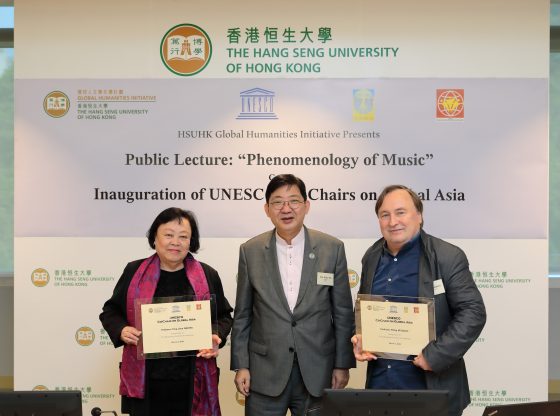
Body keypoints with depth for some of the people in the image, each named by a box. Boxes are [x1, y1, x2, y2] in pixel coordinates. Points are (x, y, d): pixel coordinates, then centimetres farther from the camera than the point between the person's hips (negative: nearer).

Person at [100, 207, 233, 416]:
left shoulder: (207, 275, 6)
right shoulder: (134, 271, 5)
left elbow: (223, 315, 13)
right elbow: (111, 311, 11)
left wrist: (216, 337, -7)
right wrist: (121, 330, -9)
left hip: (192, 383, 1)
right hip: (145, 382, 0)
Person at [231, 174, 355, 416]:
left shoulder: (332, 249, -1)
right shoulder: (250, 251, 1)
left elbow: (343, 313, 3)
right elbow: (242, 315, 5)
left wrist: (343, 365, 2)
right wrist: (241, 366, 1)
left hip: (317, 373, 0)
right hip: (265, 373, 0)